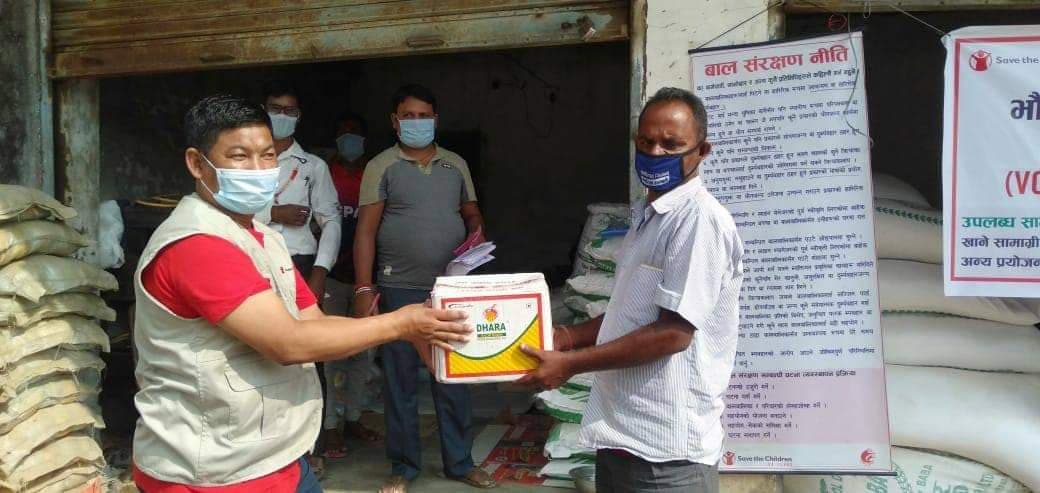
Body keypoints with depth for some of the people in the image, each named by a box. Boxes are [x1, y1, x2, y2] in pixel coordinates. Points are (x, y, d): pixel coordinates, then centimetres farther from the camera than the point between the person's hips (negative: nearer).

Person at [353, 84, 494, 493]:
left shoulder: (456, 165, 11)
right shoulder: (381, 167, -1)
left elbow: (472, 215, 18)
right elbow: (366, 230, -5)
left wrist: (476, 235, -6)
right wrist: (364, 289, -12)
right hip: (399, 290, -3)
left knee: (454, 379, 10)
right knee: (400, 381, 7)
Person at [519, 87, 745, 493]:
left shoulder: (701, 219, -17)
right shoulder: (647, 215, 14)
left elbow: (673, 332, -22)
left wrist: (571, 364, -18)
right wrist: (571, 336, 7)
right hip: (620, 429, 9)